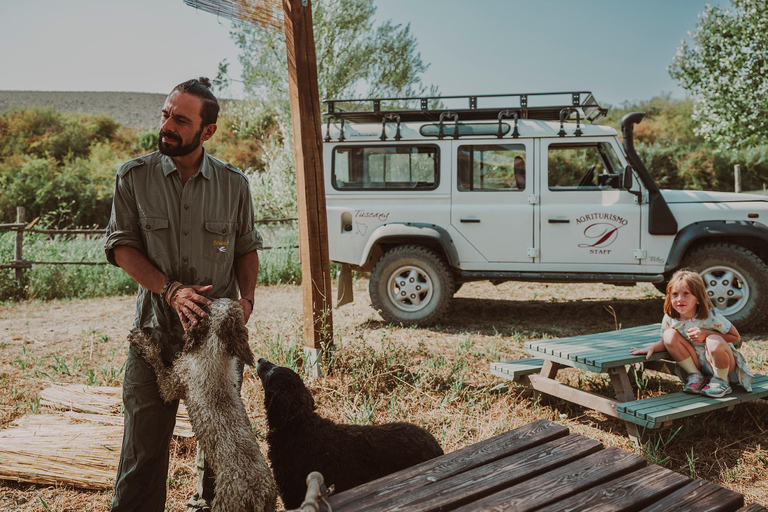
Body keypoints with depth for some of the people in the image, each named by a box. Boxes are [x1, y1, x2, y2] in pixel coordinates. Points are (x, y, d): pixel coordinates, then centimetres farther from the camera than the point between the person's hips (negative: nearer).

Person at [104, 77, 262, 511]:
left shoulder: (234, 184, 1)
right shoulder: (134, 177, -1)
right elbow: (122, 246, -2)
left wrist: (247, 298, -7)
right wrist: (170, 289, -15)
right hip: (156, 329, -1)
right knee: (145, 441, 0)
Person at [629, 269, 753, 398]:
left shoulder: (711, 317, -24)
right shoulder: (669, 319, -12)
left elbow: (736, 337, -16)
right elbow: (665, 342, 4)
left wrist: (706, 333, -29)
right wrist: (652, 347, -19)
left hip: (724, 363, -4)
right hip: (698, 363, 4)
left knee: (714, 342, -37)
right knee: (670, 334, -17)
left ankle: (721, 381, -8)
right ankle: (695, 376, -2)